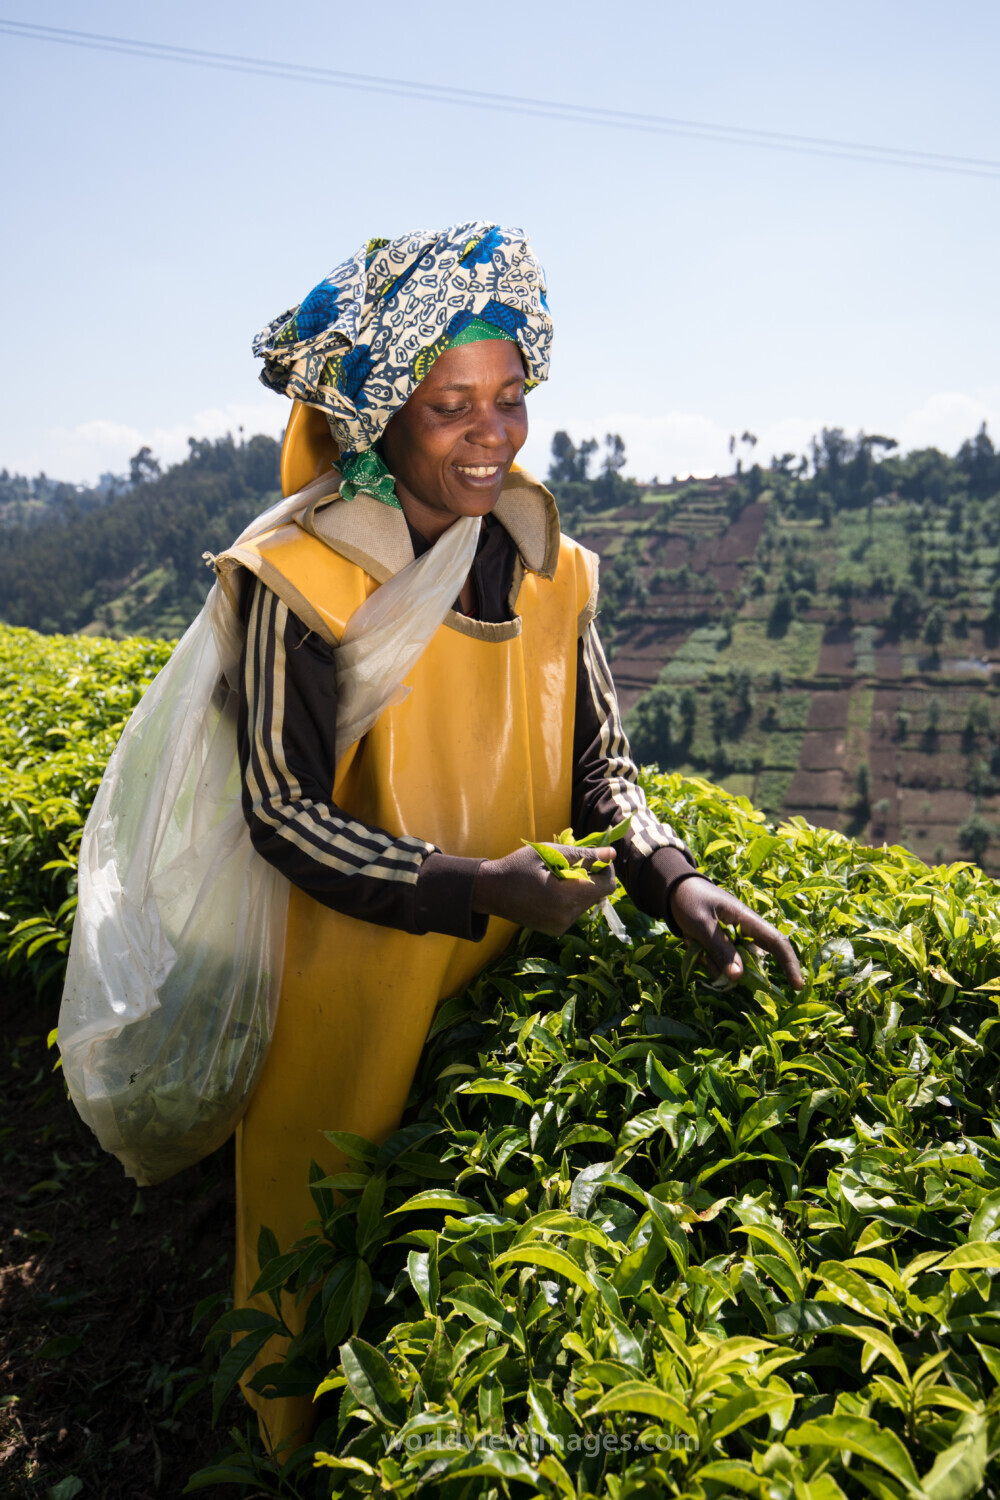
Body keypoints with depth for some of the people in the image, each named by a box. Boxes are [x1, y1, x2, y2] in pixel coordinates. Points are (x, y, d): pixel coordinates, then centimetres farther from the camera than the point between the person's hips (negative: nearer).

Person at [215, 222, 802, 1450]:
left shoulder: (552, 572, 1)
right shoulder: (306, 578, -14)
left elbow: (599, 765, 4)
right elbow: (281, 812, -16)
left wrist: (668, 877, -14)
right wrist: (471, 884, -26)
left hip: (509, 986, 4)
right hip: (348, 995, -4)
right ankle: (304, 1452, 43)